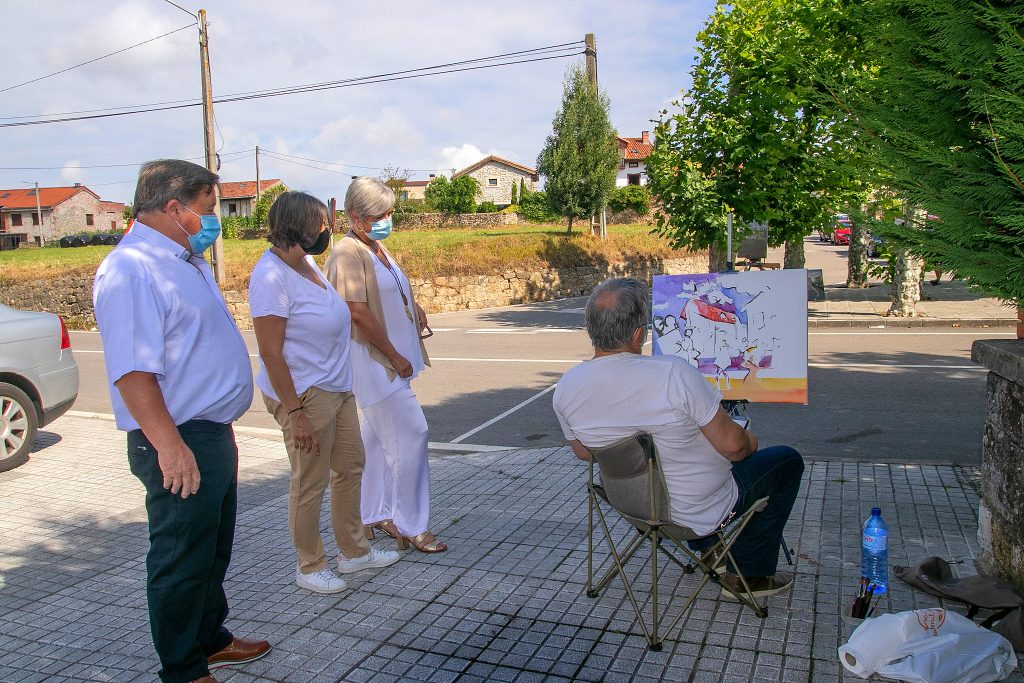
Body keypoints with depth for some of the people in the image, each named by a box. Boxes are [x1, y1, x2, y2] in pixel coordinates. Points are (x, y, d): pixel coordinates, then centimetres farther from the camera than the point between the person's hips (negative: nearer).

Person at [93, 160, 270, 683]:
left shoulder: (186, 260, 14)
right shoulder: (130, 269, -18)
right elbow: (131, 369, -26)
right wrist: (170, 446, -28)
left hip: (213, 434, 10)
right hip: (179, 444, -10)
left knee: (213, 551, 22)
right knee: (182, 560, 5)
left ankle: (210, 640, 40)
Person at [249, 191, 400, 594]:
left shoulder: (305, 262, 6)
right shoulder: (271, 276, -21)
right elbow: (270, 353, -22)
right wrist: (294, 412, -21)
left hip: (337, 387, 10)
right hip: (304, 394, -9)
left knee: (350, 468, 18)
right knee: (310, 484, 5)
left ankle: (353, 552, 35)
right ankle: (309, 567, 25)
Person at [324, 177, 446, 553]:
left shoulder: (378, 248, 15)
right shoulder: (348, 254, -15)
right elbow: (359, 313, -21)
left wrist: (413, 307, 6)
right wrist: (394, 356, -17)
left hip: (388, 362, 10)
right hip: (374, 362, -10)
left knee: (379, 438, 15)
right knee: (411, 433, -10)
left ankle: (375, 515, 27)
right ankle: (411, 526, 0)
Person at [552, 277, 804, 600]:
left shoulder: (565, 388, -15)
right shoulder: (675, 374, -33)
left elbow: (583, 452, 2)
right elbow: (732, 445, -24)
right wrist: (749, 441, 0)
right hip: (701, 512, -6)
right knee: (787, 461, 16)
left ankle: (708, 550, 42)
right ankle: (749, 576, 22)